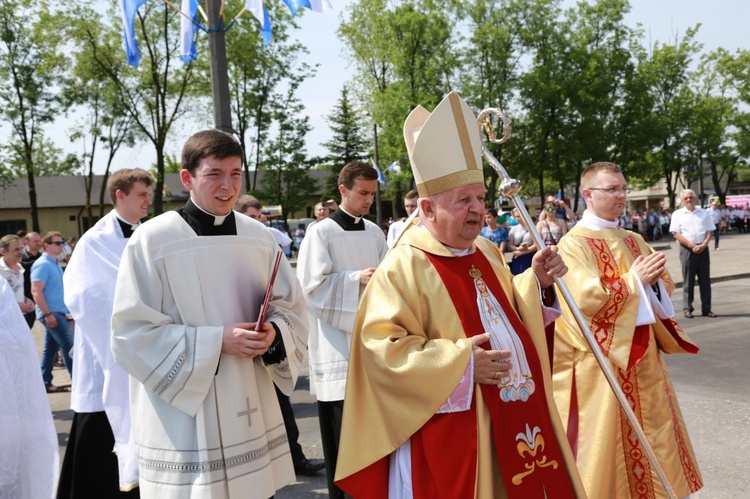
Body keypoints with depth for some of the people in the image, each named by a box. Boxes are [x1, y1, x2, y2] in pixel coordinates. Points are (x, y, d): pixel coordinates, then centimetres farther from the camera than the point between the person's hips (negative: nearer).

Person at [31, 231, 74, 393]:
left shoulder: (55, 263, 14)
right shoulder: (43, 264, -14)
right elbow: (36, 291, -20)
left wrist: (64, 310, 20)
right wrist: (47, 314, -22)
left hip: (57, 311, 9)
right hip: (50, 312, -9)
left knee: (51, 348, 11)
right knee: (69, 345, -9)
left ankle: (45, 383, 17)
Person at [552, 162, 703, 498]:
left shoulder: (634, 241, 13)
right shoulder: (573, 244, -10)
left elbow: (665, 287, 14)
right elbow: (588, 299, -22)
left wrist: (655, 277, -7)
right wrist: (634, 279, -15)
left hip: (643, 355, 7)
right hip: (604, 360, -7)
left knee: (656, 440, 13)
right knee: (607, 443, 1)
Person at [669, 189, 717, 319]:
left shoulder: (704, 213, 12)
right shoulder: (677, 214, 3)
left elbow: (710, 231, 8)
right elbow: (676, 234, -5)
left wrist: (703, 245, -10)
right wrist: (692, 245, -14)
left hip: (702, 249, 3)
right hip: (687, 249, -3)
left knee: (705, 280, 4)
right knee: (688, 281, 1)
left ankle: (706, 309, 9)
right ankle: (687, 309, 7)